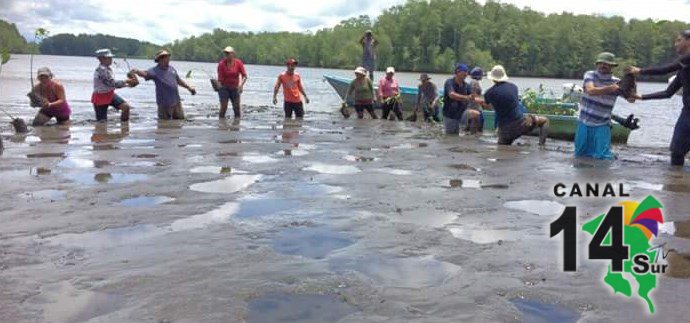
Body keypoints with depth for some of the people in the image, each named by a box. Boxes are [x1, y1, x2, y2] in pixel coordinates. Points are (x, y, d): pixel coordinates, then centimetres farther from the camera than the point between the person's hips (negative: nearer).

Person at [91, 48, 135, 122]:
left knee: (126, 106, -9)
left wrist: (126, 85, 0)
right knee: (102, 121, -3)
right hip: (101, 97, -8)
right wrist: (126, 81, -19)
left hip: (110, 94, 8)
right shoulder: (101, 70, -23)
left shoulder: (107, 69, 5)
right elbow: (113, 83, -26)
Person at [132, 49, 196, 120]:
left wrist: (188, 87, 17)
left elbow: (179, 80, 23)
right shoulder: (155, 71, -9)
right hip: (165, 104, -6)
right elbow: (145, 73, -28)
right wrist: (137, 71, -48)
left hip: (176, 101, 6)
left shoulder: (171, 69, 11)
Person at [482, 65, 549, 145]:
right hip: (520, 123, 0)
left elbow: (487, 105, 20)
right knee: (544, 121, 20)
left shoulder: (489, 93, -2)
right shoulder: (513, 87, 5)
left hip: (505, 129, 0)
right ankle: (541, 145, 5)